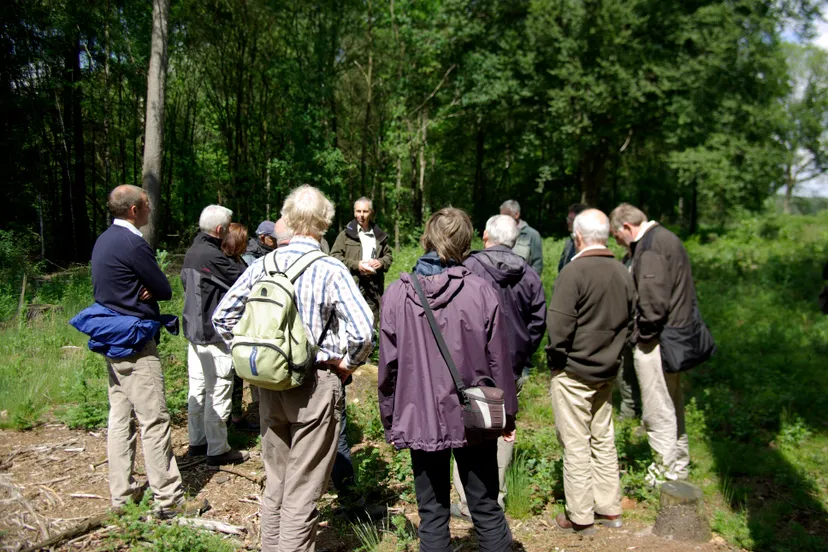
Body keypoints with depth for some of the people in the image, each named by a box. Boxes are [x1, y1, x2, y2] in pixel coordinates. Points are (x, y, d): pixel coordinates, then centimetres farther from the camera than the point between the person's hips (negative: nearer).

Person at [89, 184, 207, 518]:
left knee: (120, 416, 14)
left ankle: (121, 493, 23)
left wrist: (142, 290, -6)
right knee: (154, 420, -5)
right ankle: (168, 500, 2)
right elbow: (165, 290, -14)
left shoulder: (104, 240, 13)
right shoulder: (132, 243, -17)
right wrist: (149, 291, 3)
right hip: (135, 344, -10)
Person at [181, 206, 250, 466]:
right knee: (218, 392, -1)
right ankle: (217, 450, 6)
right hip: (214, 334, -10)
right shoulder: (211, 256, -21)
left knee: (197, 388, 16)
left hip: (194, 330, 10)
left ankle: (197, 441, 26)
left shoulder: (192, 252, 9)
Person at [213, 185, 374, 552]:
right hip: (315, 385, -5)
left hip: (269, 384, 5)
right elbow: (363, 330, -22)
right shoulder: (330, 270, -14)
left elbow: (222, 316, 5)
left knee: (275, 482, 21)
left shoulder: (264, 264, 0)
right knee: (304, 490, 8)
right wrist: (347, 363, -4)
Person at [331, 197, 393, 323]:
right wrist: (356, 265, -13)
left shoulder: (379, 235, 15)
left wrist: (381, 262, 0)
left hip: (374, 287, 4)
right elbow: (334, 256, -2)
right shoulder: (346, 234, 2)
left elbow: (389, 255, 23)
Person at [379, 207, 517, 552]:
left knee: (433, 515, 13)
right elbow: (498, 361, -5)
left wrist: (390, 420, 8)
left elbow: (388, 367, -4)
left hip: (420, 420, 0)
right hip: (475, 419, 0)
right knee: (486, 510, 15)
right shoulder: (481, 291, -10)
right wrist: (508, 415, 7)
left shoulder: (397, 294, -7)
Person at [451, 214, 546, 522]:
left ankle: (469, 504, 8)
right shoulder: (528, 275, 4)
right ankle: (497, 499, 25)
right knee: (503, 431, 15)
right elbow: (539, 321, 8)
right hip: (513, 369, 5)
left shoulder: (469, 268, -11)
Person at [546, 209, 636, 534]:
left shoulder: (574, 272, -19)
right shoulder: (623, 273, 4)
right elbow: (629, 323, 12)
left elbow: (558, 327, -20)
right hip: (607, 372, 7)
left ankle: (581, 517, 12)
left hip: (573, 373, -7)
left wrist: (556, 359, -6)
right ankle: (609, 509, 27)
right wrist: (611, 351, 17)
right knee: (604, 439, 17)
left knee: (575, 444, 3)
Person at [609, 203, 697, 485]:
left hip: (655, 343, -11)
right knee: (672, 404, 22)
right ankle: (679, 461, 36)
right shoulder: (666, 237, 15)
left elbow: (653, 301, -25)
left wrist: (641, 335, -13)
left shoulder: (650, 247, -18)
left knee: (658, 411, 2)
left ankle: (666, 469, 13)